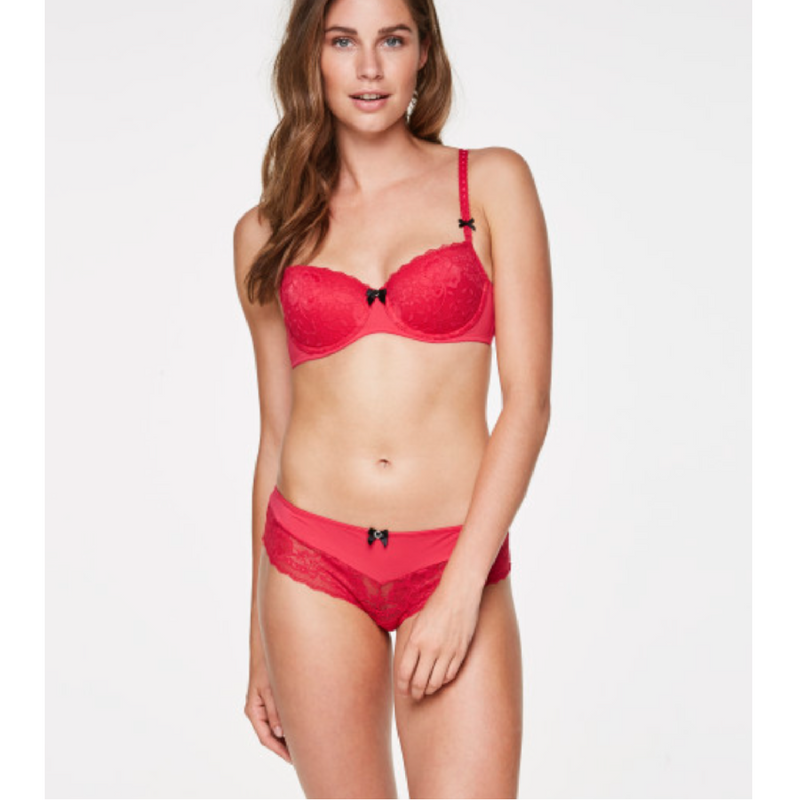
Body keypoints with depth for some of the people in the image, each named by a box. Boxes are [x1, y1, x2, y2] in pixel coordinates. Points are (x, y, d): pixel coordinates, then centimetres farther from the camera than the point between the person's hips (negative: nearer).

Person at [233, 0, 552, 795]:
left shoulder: (492, 183, 3)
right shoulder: (267, 232, 8)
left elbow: (528, 399, -3)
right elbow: (275, 433, 12)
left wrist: (463, 586, -12)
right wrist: (260, 641, 13)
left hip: (457, 561, -1)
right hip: (313, 562, 2)